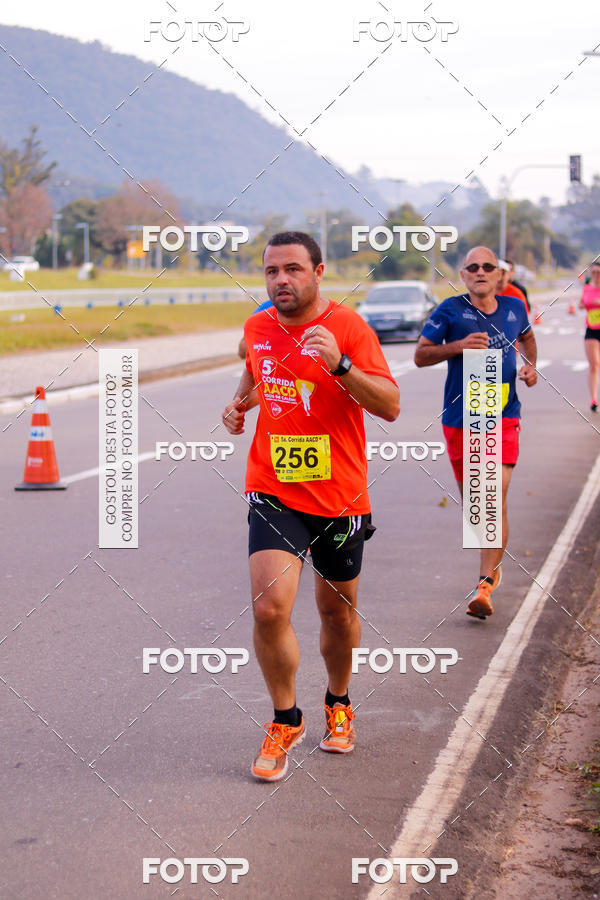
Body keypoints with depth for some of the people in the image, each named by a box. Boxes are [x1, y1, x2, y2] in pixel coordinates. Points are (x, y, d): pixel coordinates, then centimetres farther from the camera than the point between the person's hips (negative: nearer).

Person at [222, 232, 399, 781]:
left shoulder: (348, 328, -10)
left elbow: (391, 407, -18)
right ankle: (285, 720, 6)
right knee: (269, 608, -15)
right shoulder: (257, 329, 4)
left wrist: (339, 363, -30)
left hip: (339, 497, -2)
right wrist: (241, 403, 10)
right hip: (274, 493, 2)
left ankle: (339, 705, 41)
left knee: (338, 610, 14)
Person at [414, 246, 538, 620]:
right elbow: (420, 355, -3)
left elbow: (527, 336, 28)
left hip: (503, 418, 0)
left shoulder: (514, 308, 5)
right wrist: (458, 346, -18)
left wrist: (531, 365, 9)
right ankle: (493, 564, 36)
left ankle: (485, 584, -13)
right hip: (460, 419, 0)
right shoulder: (451, 310, -4)